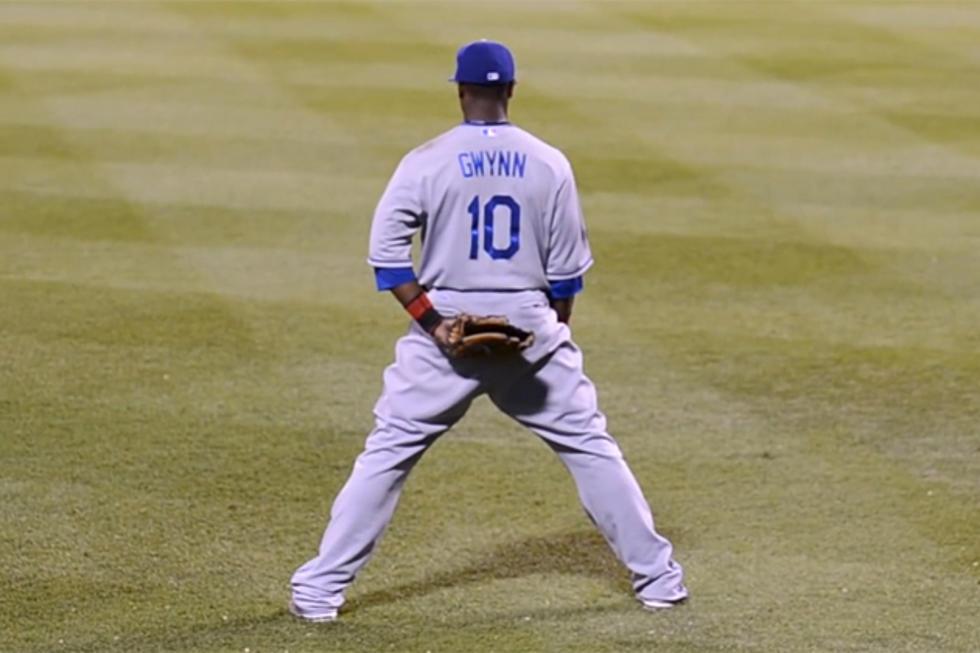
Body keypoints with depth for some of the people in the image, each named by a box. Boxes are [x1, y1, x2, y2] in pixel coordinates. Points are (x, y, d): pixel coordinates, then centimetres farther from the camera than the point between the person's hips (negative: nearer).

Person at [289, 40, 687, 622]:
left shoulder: (427, 161, -5)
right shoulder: (549, 164, 0)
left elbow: (387, 252, -10)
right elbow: (567, 268, 3)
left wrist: (430, 322, -9)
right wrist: (556, 335, 16)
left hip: (446, 328, -1)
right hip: (528, 328, 1)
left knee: (388, 452, 6)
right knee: (589, 446, 13)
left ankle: (322, 589, 4)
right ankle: (656, 575, 17)